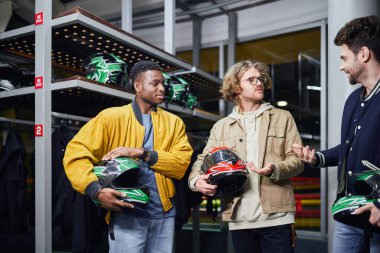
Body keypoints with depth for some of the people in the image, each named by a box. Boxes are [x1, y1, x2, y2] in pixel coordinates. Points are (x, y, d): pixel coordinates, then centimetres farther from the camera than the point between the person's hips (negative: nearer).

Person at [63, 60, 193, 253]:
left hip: (164, 214, 4)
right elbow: (75, 153, -6)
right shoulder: (111, 117, 1)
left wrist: (143, 153, -16)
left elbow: (183, 163, -3)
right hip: (127, 213, -3)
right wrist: (96, 190, -21)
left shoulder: (173, 122, 10)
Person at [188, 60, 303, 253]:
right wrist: (196, 180, -10)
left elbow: (297, 160, 4)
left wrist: (275, 170, -17)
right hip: (239, 219, 2)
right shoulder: (221, 127, 14)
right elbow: (202, 160, 13)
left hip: (276, 216, -1)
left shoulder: (283, 117, 10)